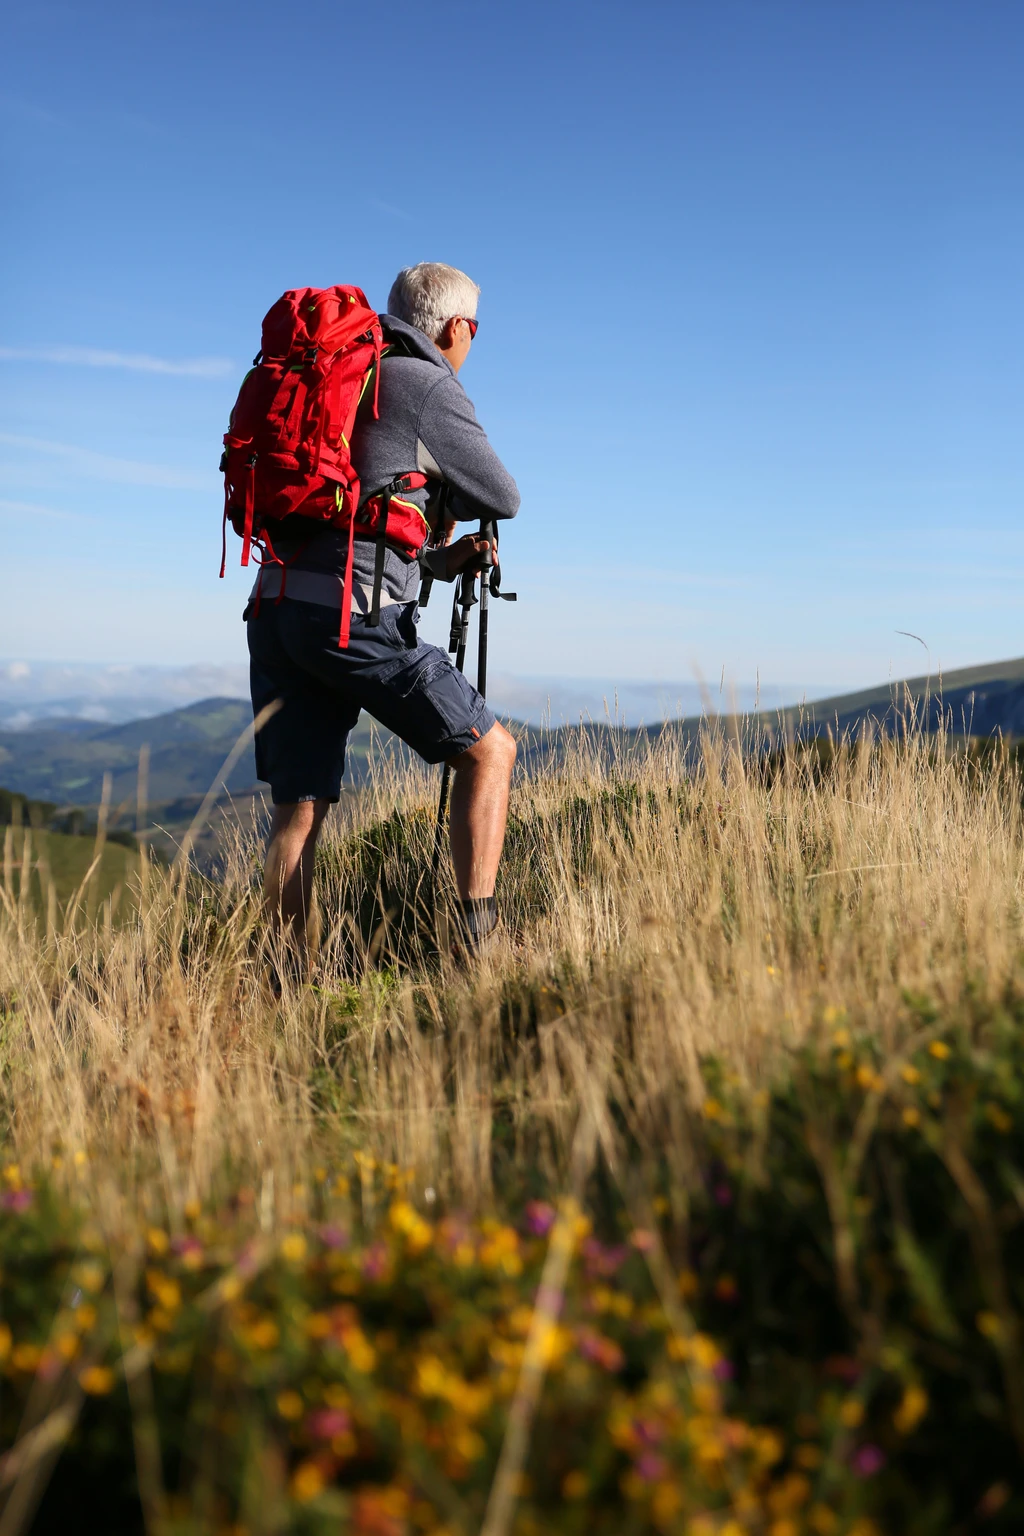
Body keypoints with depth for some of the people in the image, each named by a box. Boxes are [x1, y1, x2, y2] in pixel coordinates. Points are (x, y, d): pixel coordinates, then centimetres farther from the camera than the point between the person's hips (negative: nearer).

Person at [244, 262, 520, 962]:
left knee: (299, 806, 10)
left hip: (274, 608, 8)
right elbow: (504, 499, 7)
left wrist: (440, 559, 19)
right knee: (488, 749, 5)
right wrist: (442, 502, 26)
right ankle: (481, 943, -2)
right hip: (353, 615, -7)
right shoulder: (430, 386, 1)